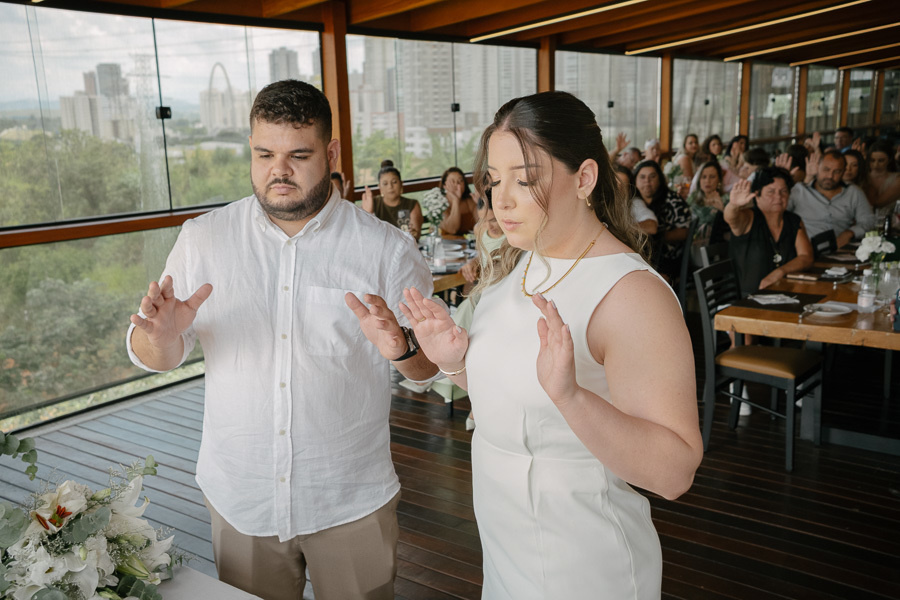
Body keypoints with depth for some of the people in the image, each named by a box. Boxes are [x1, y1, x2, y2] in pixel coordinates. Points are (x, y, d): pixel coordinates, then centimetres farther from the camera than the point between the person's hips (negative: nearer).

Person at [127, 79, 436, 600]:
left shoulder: (387, 248, -7)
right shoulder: (202, 239, -1)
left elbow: (433, 365, -4)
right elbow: (154, 357, 3)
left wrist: (401, 347, -27)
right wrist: (163, 334, -20)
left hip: (353, 501, -1)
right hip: (239, 499, 2)